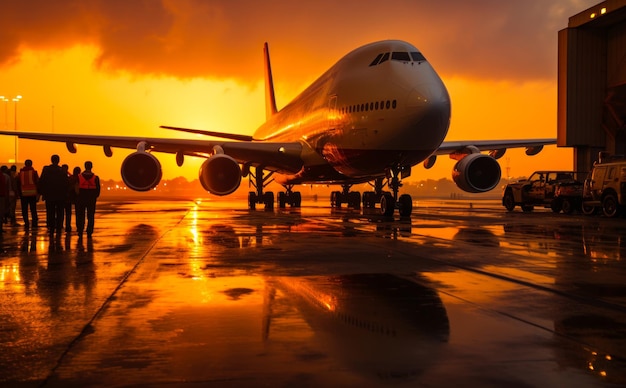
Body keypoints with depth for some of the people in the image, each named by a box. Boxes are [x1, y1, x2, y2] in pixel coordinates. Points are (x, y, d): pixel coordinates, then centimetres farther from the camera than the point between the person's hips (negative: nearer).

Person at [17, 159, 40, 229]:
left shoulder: (20, 173, 6)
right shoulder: (34, 172, -1)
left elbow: (18, 184, 9)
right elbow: (37, 182, -3)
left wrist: (19, 193, 16)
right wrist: (38, 193, 1)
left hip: (23, 194, 1)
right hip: (32, 193, -1)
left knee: (24, 210, 5)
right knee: (33, 209, 4)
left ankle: (26, 224, 1)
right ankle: (34, 223, 0)